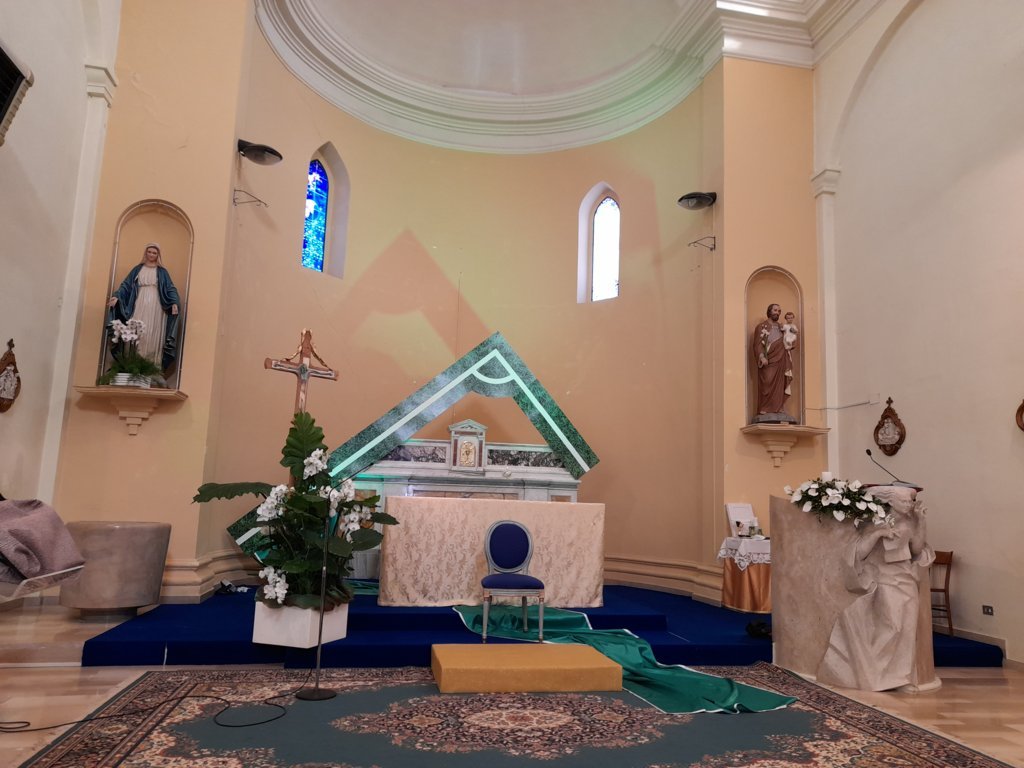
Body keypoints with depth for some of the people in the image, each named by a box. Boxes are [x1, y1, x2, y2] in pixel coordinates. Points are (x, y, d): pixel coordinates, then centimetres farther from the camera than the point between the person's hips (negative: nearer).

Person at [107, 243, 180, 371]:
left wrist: (174, 303, -16)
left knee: (153, 336, -5)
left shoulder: (162, 272, 10)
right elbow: (126, 285, 9)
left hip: (155, 307, -1)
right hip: (139, 306, 1)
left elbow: (170, 288, 2)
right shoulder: (137, 269, 13)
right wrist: (117, 296, -8)